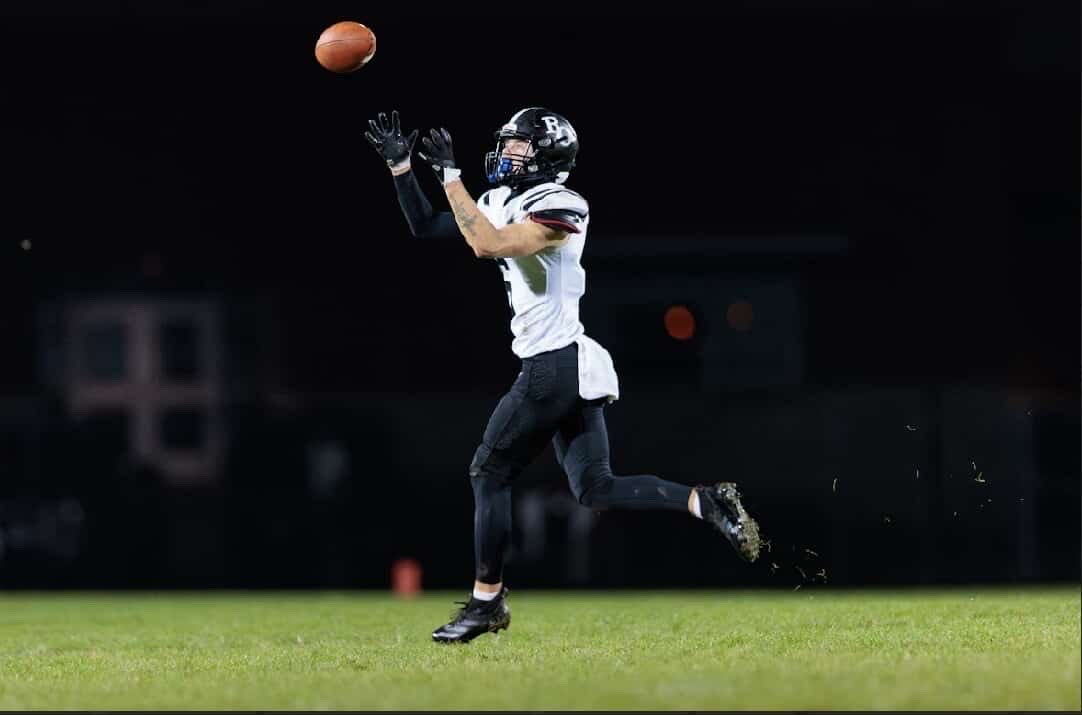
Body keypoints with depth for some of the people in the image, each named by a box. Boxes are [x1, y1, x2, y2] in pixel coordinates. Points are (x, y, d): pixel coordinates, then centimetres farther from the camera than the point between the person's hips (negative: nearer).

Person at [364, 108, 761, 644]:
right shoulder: (503, 201, 13)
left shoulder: (558, 207, -14)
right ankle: (708, 503, -1)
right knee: (597, 489, 6)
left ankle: (486, 601, 9)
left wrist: (449, 175, -21)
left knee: (489, 473, 0)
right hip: (571, 365, 9)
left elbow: (488, 245, -27)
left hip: (554, 365, -9)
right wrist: (400, 165, 10)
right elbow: (427, 228, 18)